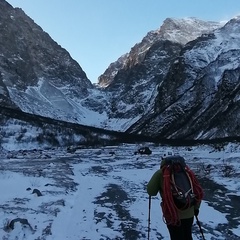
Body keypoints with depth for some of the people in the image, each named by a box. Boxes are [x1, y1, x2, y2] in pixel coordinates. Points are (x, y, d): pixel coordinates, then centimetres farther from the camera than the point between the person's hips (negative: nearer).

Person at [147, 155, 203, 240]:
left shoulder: (160, 173, -3)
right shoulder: (186, 171, 8)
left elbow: (151, 192, -1)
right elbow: (198, 191, 11)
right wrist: (196, 207, 23)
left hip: (172, 214, -4)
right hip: (188, 213, 4)